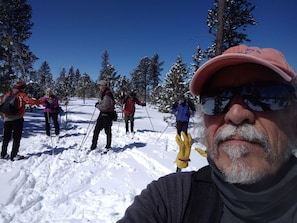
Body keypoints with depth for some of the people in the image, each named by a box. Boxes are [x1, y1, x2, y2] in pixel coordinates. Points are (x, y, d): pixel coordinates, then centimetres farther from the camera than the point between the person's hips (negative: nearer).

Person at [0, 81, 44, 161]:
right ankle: (14, 155, 2)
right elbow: (31, 101, -16)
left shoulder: (7, 94, 11)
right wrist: (42, 101, -9)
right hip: (17, 119, -6)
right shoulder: (22, 95, -7)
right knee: (16, 138, 2)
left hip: (7, 118, 6)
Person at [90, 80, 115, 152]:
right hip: (102, 114, 9)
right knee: (96, 130, 9)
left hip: (107, 114, -9)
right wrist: (98, 103, 7)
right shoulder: (103, 93, 12)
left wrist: (97, 105, -9)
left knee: (107, 131, 5)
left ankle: (108, 146, 20)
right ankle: (93, 145, 18)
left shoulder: (107, 94, -19)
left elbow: (105, 106, -24)